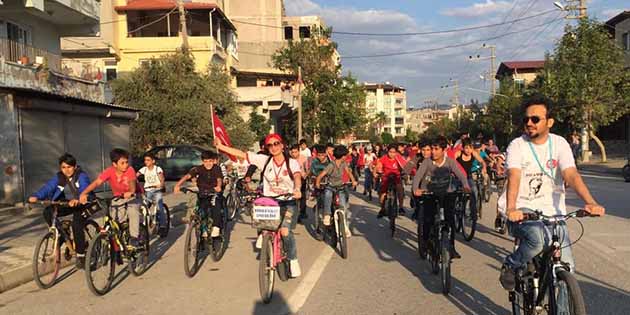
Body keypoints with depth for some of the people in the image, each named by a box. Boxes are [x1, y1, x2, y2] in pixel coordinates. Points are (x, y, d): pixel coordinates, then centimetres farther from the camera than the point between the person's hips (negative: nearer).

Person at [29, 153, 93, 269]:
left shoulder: (82, 176, -16)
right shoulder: (58, 177, -2)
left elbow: (84, 189, -35)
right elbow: (48, 187, -17)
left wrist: (77, 200, -56)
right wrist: (36, 196, -37)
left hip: (82, 204, -5)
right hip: (66, 203, 5)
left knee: (77, 225, -25)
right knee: (48, 212, -19)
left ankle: (80, 255, -11)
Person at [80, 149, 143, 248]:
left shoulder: (130, 170, -23)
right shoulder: (109, 171, -19)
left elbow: (132, 182, -38)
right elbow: (97, 182, -30)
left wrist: (131, 192, -61)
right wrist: (84, 193, -44)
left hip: (132, 196, -2)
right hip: (118, 198, 3)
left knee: (133, 212, -29)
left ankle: (134, 237, -20)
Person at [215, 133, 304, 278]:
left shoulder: (292, 163, -2)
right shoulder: (264, 160, 1)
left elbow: (297, 176, -22)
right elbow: (241, 153, -1)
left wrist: (297, 189, -43)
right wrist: (220, 146, -6)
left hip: (287, 203, -2)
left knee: (285, 231, -20)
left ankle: (293, 260, 1)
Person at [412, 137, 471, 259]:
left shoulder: (450, 162, -8)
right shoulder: (427, 162, -11)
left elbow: (460, 174, -19)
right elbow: (418, 175, -22)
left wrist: (466, 186, -40)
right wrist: (415, 189, -42)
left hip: (446, 194, 1)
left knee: (450, 219, -7)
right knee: (428, 220, -8)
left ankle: (451, 247, 9)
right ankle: (424, 245, 16)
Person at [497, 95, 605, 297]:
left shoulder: (559, 144, 1)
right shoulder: (517, 146, -5)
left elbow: (572, 175, -13)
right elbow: (514, 177, -22)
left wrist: (590, 202, -31)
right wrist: (511, 209, -40)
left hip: (553, 212, 3)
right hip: (523, 211, -3)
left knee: (566, 270, -3)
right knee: (537, 239, -34)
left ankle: (562, 309, 23)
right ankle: (511, 266, -4)